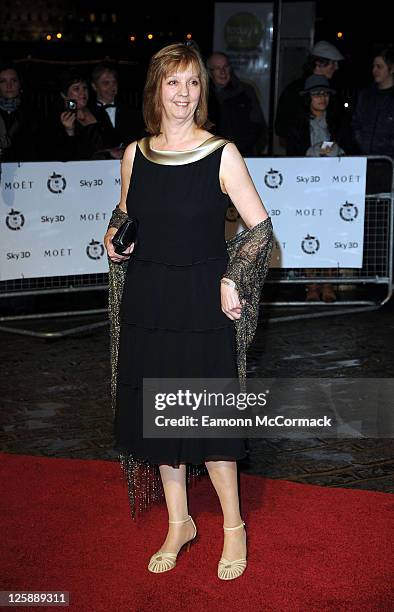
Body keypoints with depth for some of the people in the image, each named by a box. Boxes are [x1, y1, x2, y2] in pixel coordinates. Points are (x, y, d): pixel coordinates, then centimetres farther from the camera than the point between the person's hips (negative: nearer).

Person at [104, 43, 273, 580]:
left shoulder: (222, 153, -7)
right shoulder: (135, 154, 4)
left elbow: (260, 227, -5)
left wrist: (232, 280, -14)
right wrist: (113, 240, -1)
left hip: (203, 304, -4)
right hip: (146, 304, 4)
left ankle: (233, 526, 22)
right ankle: (179, 523, 29)